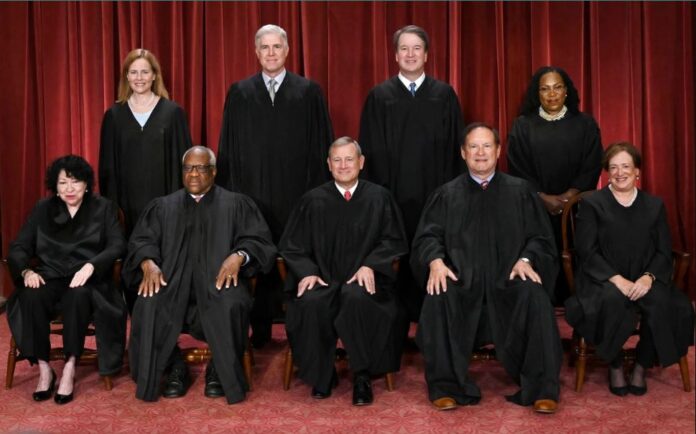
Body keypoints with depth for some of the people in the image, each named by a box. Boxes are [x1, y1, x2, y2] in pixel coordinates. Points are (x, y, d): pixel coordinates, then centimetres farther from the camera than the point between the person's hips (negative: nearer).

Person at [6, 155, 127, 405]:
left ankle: (70, 368, -25)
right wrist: (27, 271, -12)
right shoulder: (43, 209, 16)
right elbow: (18, 248, 10)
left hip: (86, 281, -2)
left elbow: (117, 246, -4)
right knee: (31, 297, -32)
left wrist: (90, 266, -22)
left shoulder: (104, 208, 9)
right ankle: (44, 369, -20)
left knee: (78, 296, -37)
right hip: (50, 279, 2)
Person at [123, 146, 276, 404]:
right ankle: (175, 368, -7)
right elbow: (141, 241, 12)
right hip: (172, 279, 2)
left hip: (220, 277, -2)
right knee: (149, 306, -29)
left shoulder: (236, 204, 15)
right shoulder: (163, 206, 21)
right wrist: (148, 263, -12)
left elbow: (258, 239, 5)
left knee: (230, 306, -35)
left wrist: (238, 256, -18)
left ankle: (221, 371, -10)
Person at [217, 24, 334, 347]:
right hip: (252, 191, 1)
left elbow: (321, 144, 3)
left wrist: (319, 192, -2)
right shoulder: (239, 92, 8)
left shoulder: (309, 91, 4)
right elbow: (228, 147, 8)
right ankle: (259, 329, 18)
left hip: (296, 192, -1)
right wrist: (229, 192, 3)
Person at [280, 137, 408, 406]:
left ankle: (362, 378, -17)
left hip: (364, 279, -1)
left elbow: (393, 241, 7)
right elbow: (292, 245, 10)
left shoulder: (379, 198, 9)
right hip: (322, 278, 1)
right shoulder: (313, 200, 10)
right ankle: (321, 376, -11)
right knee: (311, 302, -33)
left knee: (357, 298, -36)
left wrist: (370, 265, -10)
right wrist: (306, 271, -9)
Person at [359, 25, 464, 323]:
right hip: (393, 192, 0)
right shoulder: (379, 96, 6)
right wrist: (379, 190, -5)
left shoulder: (444, 94, 7)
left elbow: (454, 145, 6)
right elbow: (371, 149, 3)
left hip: (435, 192, 1)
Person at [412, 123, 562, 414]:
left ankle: (541, 389, -20)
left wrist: (526, 259, -12)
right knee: (438, 297, -31)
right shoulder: (446, 194, 15)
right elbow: (428, 236, 6)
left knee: (534, 296, -31)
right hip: (462, 279, 0)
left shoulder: (520, 191, 14)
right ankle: (446, 386, -18)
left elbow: (539, 237, 9)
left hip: (508, 280, 0)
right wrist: (436, 260, -15)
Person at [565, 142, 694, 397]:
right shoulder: (592, 204, 6)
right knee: (613, 300, -36)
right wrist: (617, 279, -17)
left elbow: (664, 252, 8)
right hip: (602, 280, -2)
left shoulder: (654, 206, 15)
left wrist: (648, 277, -13)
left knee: (661, 302, -30)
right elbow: (587, 252, -3)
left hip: (643, 281, 3)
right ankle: (615, 367, -12)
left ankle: (641, 368, -8)